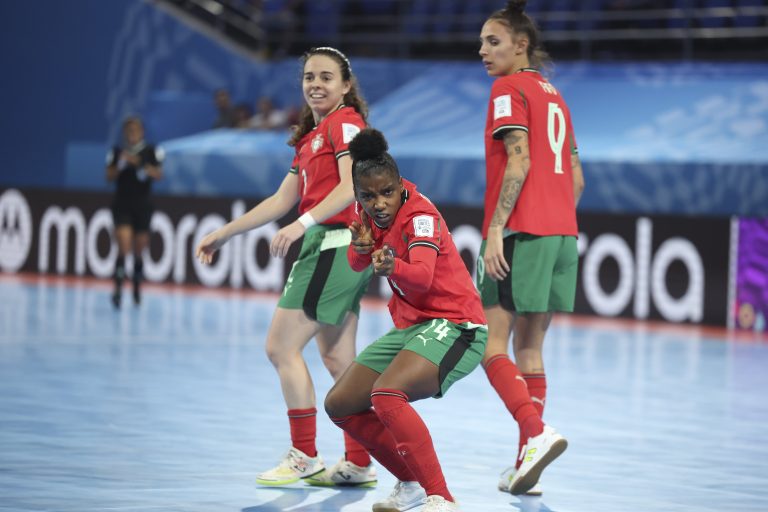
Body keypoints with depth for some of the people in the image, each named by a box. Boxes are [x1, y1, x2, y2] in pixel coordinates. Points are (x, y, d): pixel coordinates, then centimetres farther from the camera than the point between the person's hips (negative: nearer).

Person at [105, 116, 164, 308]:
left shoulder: (152, 151, 2)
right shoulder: (117, 152, 3)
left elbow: (158, 174, -7)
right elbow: (109, 176, 0)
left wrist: (140, 164, -20)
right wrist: (121, 164, -16)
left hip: (143, 204, 1)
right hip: (121, 204, -1)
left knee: (139, 248, 10)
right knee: (124, 246, -16)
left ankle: (137, 289, 26)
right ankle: (118, 289, -17)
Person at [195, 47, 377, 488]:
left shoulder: (345, 122, -6)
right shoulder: (312, 136, 22)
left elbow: (352, 186, -20)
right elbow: (282, 201, 25)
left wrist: (303, 224, -29)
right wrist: (224, 234, 25)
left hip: (336, 244, -9)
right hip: (330, 248, 9)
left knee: (282, 346, -8)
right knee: (337, 358, 8)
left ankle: (305, 456, -4)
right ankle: (359, 464, 9)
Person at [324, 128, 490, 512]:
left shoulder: (420, 215, -18)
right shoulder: (373, 214, 3)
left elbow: (423, 275, -35)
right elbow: (357, 264, 17)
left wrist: (392, 267, -57)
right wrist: (363, 247, -7)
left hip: (453, 326, -9)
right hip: (409, 327, 9)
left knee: (386, 395, -32)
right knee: (340, 405, 5)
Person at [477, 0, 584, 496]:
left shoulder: (510, 88, -4)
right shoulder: (554, 95, 19)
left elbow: (519, 162, -16)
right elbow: (577, 177, 19)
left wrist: (495, 228, -19)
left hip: (521, 232, -8)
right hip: (561, 232, 8)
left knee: (491, 345, -7)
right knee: (529, 348, 10)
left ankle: (537, 433, -25)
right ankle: (527, 467, 8)